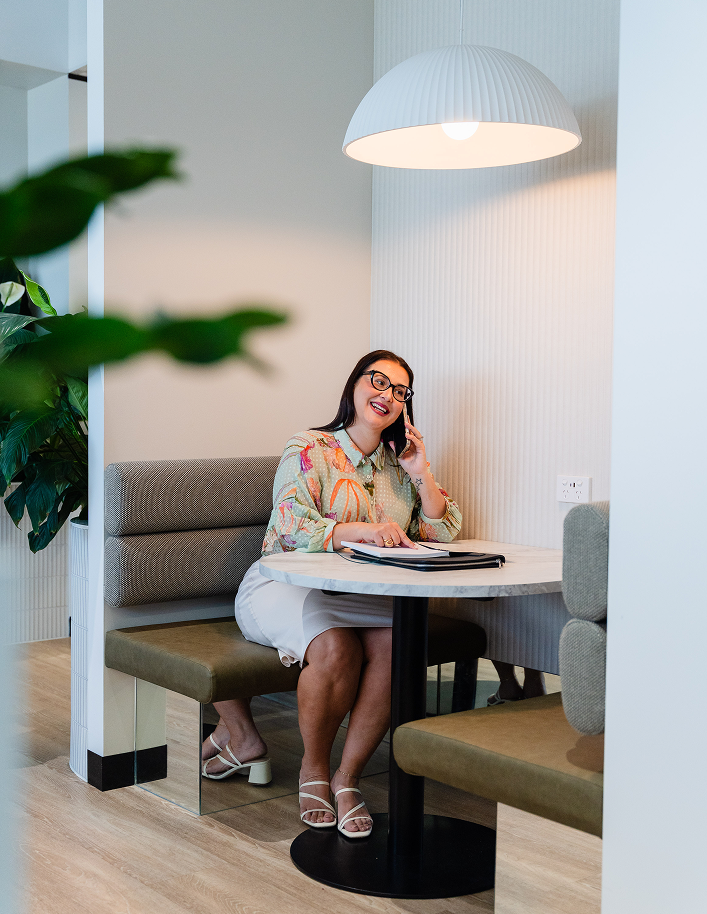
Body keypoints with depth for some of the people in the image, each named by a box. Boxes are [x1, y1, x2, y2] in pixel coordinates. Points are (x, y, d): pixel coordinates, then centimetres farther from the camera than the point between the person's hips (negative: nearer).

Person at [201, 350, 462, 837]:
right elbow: (292, 528, -15)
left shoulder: (398, 465, 17)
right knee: (336, 648, -34)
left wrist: (422, 473, 1)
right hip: (284, 587, -4)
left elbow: (443, 532, 14)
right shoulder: (310, 449, -1)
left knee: (397, 644, -28)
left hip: (360, 595, 5)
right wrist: (359, 530, -29)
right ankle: (314, 769, -6)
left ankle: (348, 777, -13)